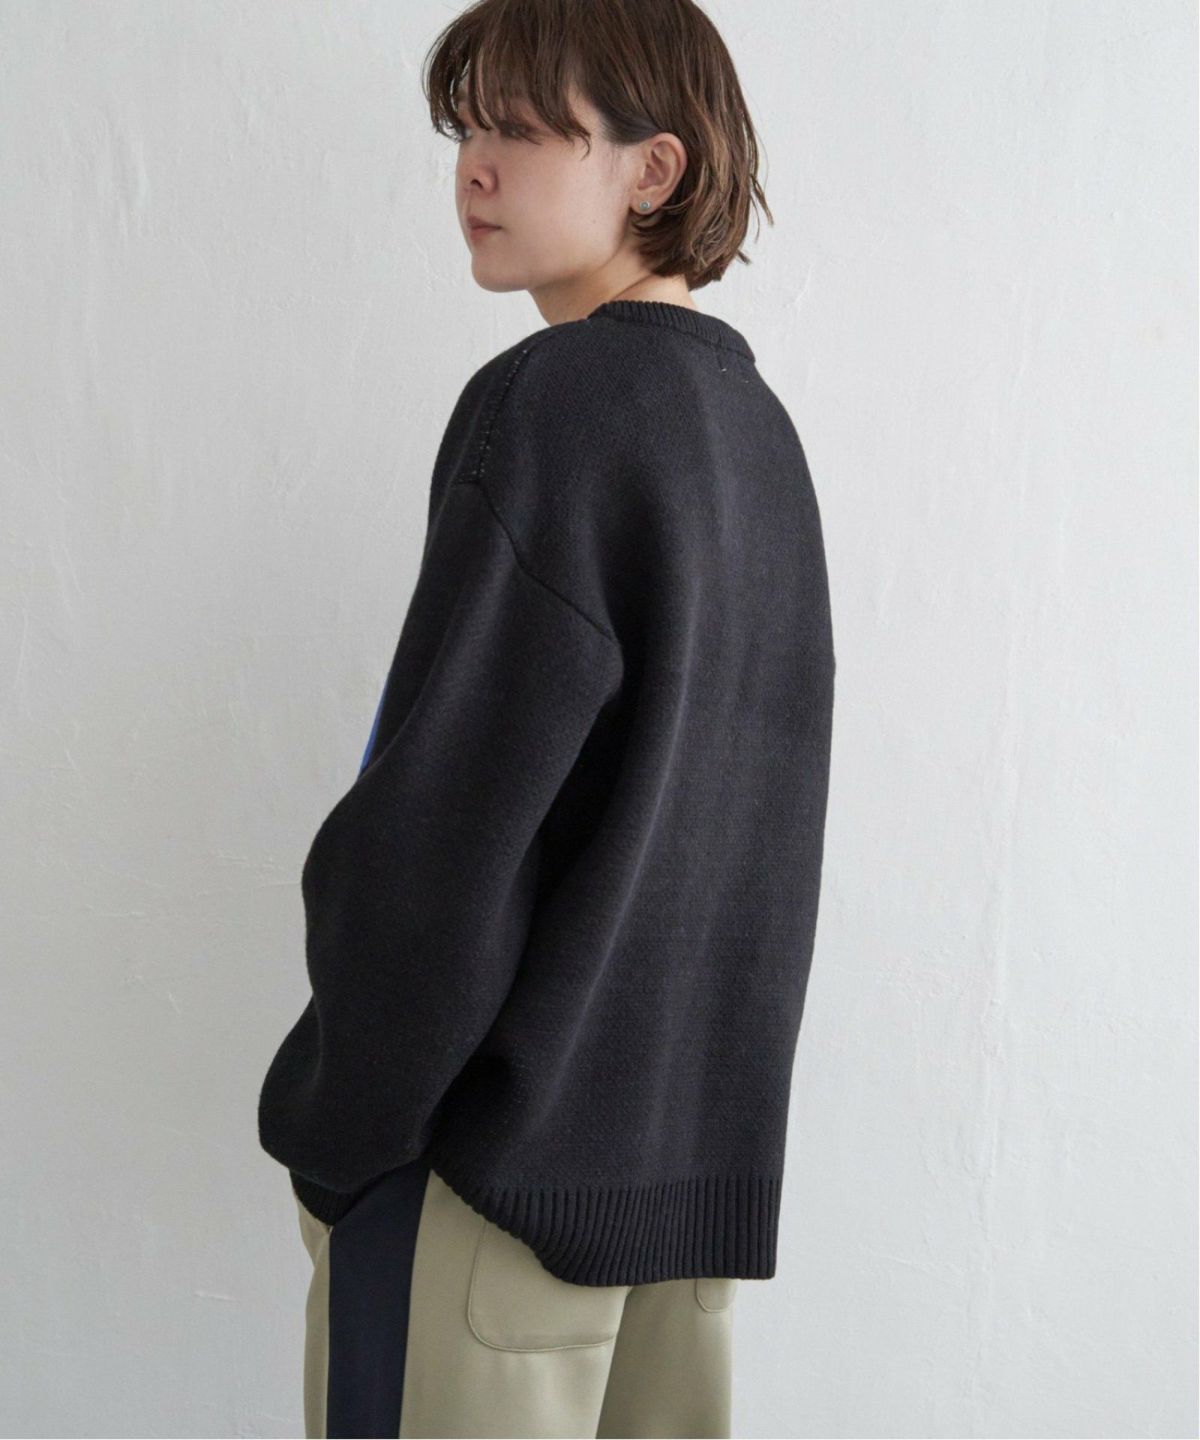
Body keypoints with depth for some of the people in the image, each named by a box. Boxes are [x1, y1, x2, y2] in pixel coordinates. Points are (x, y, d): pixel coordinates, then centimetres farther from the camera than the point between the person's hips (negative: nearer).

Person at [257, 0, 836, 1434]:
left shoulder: (554, 401, -15)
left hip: (509, 1148, -8)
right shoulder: (755, 420, 11)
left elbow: (439, 826, -19)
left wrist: (327, 1125, -8)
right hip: (705, 1146, 8)